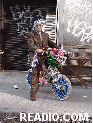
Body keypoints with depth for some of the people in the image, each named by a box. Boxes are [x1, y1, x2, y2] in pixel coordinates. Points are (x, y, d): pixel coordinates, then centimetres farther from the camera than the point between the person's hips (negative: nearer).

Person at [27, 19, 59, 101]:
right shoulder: (31, 34, 5)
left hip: (44, 55, 5)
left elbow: (50, 43, 18)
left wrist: (58, 48, 2)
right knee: (35, 73, -12)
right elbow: (30, 44, -10)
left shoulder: (45, 35, 23)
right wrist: (37, 49, -30)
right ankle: (33, 93, -10)